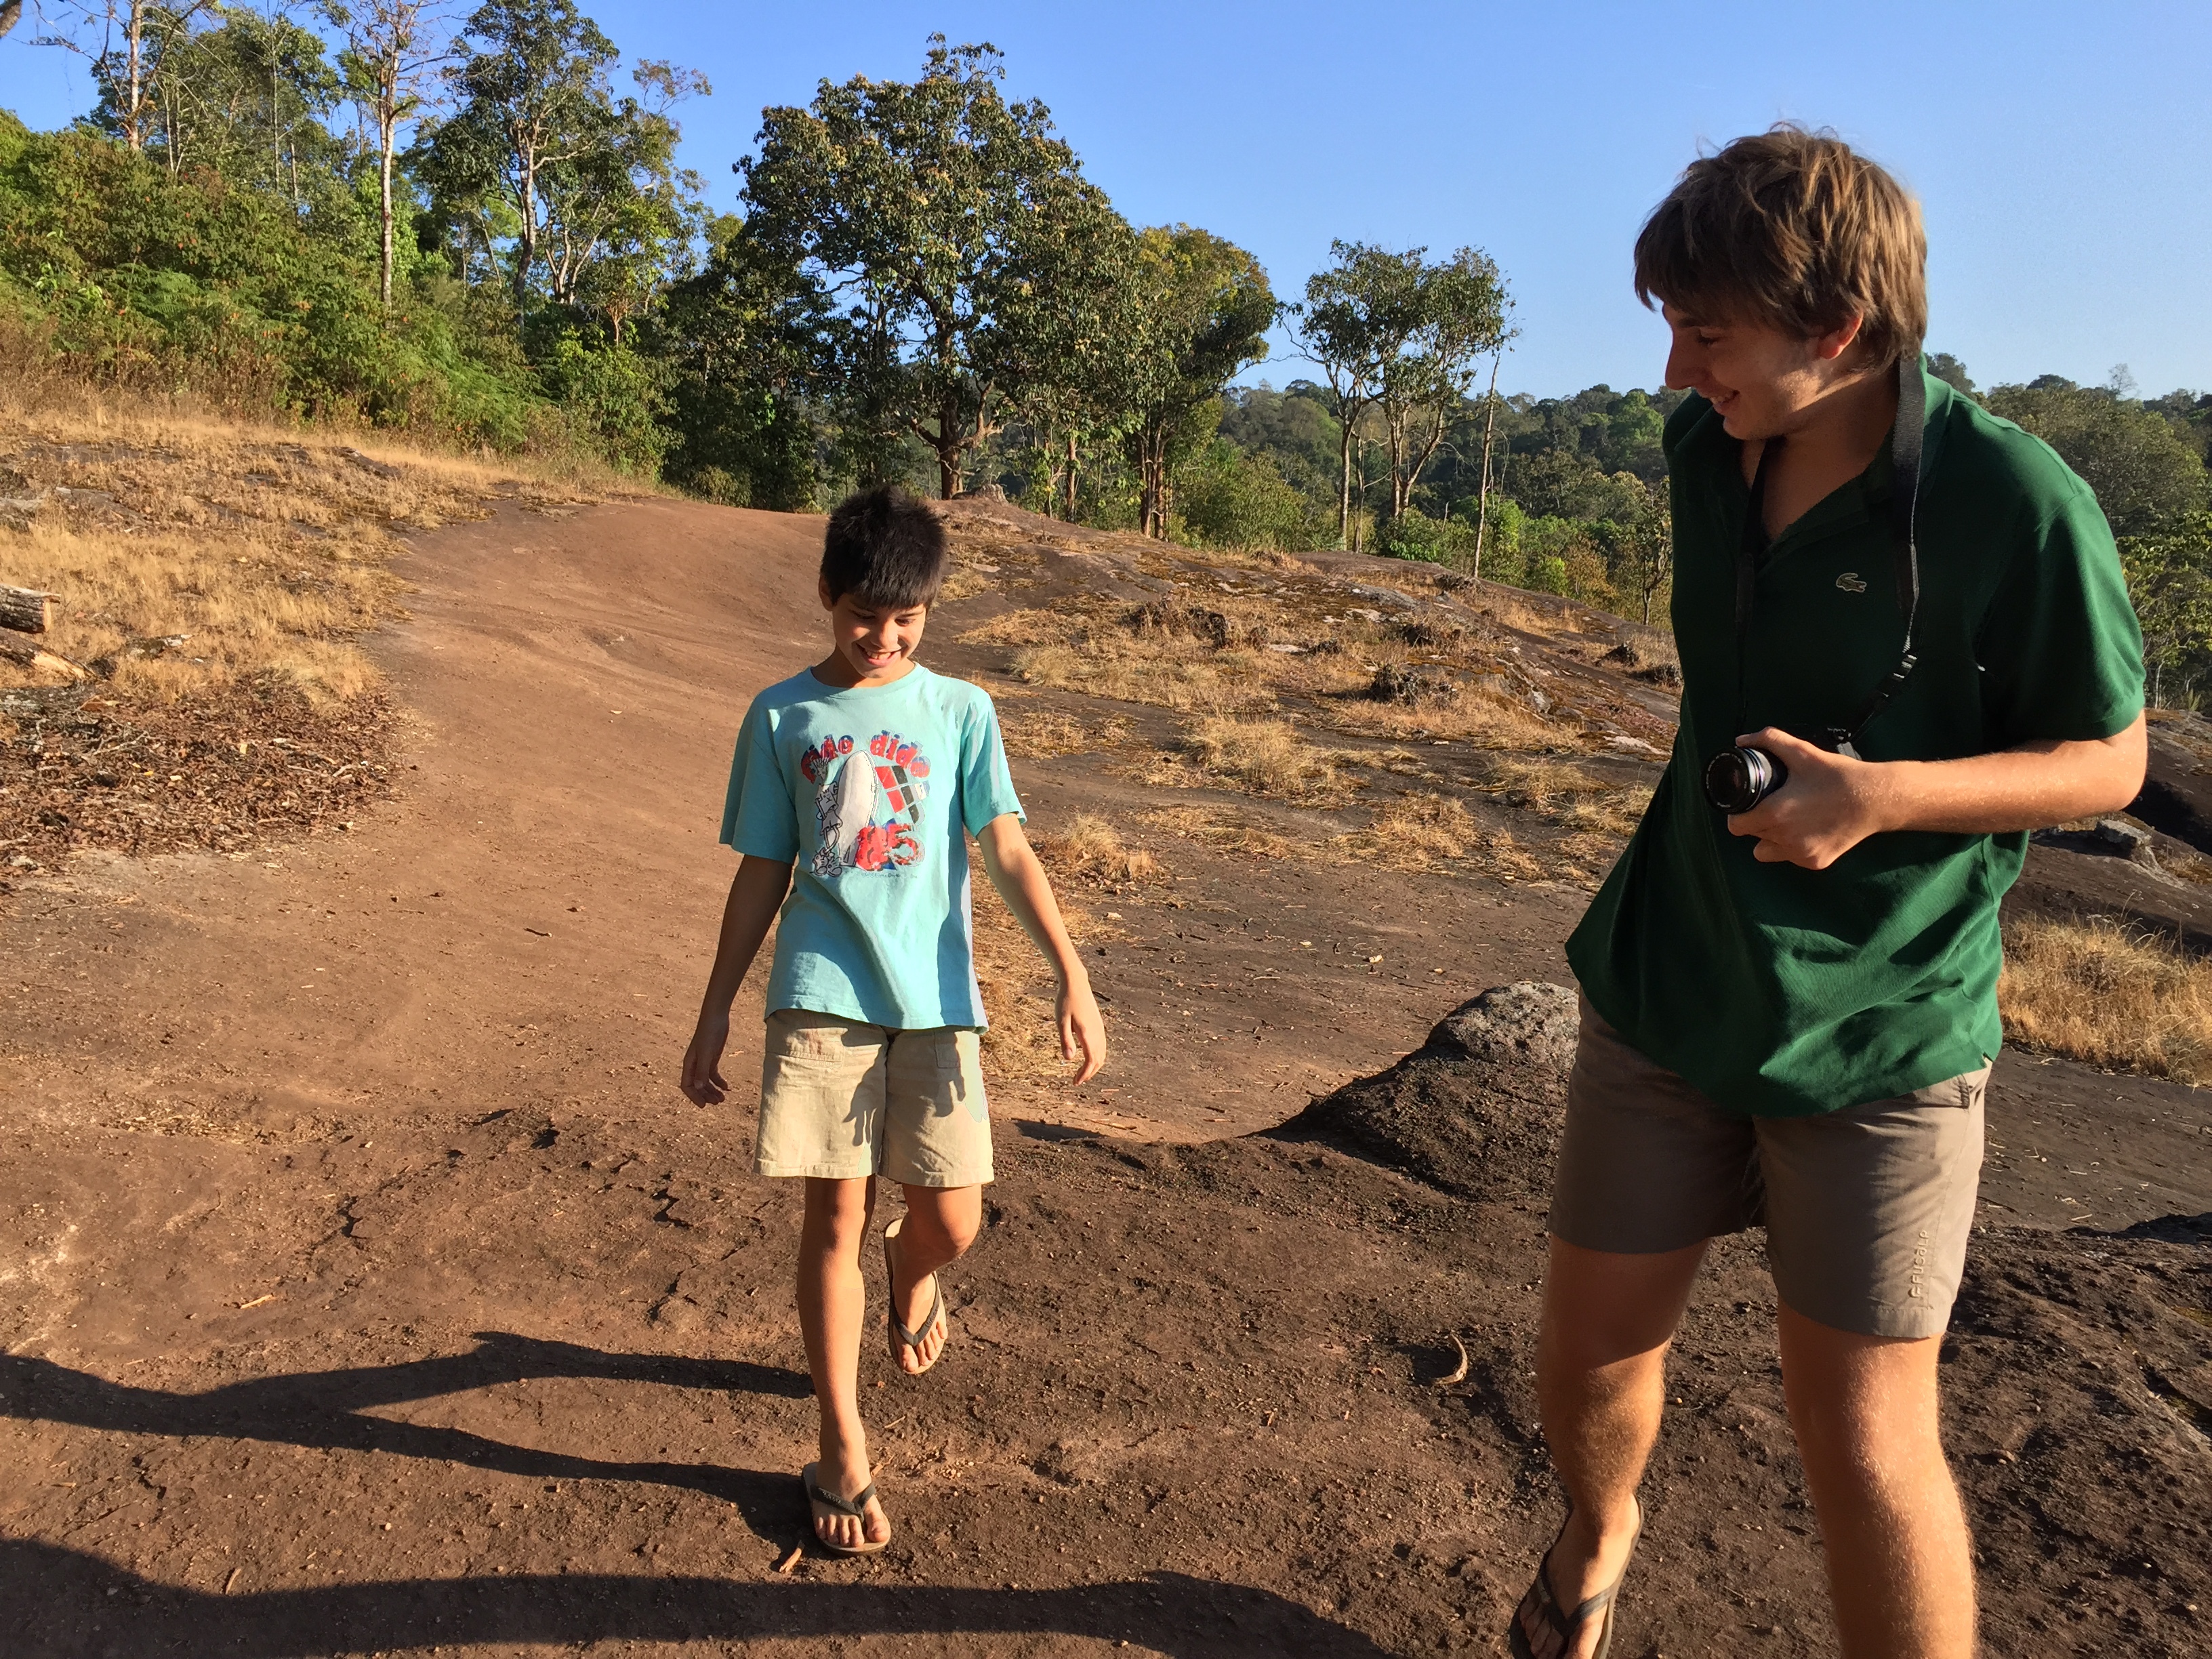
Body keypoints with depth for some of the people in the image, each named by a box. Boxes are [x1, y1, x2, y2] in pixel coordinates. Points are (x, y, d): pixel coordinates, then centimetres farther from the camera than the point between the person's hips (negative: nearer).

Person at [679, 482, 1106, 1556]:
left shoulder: (961, 711, 5)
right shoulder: (781, 717, 5)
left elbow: (1006, 851, -1)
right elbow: (762, 875, 8)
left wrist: (1073, 977, -12)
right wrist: (712, 1020, 8)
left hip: (933, 998, 1)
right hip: (821, 994, 0)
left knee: (951, 1218, 1)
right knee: (836, 1214, 2)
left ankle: (908, 1278, 40)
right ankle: (842, 1454, 16)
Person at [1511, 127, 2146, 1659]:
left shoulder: (2017, 506, -18)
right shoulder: (1707, 451, -2)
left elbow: (2108, 762, -9)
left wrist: (1888, 793, -25)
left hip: (1880, 1033, -4)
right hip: (1673, 991, 5)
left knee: (1866, 1444, 0)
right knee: (1587, 1357, 14)